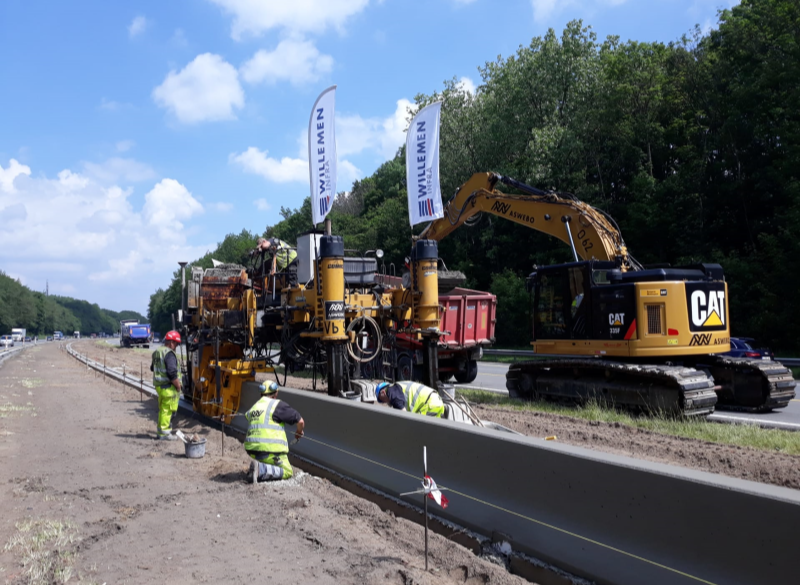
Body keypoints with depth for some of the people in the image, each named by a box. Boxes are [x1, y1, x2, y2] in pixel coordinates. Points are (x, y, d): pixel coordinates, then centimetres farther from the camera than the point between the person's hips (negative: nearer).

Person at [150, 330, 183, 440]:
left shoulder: (157, 352, 13)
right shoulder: (169, 353, -18)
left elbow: (152, 368, 27)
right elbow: (172, 372, -24)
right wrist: (178, 386, -15)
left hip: (159, 385, 10)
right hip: (168, 386, -10)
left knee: (162, 409, 19)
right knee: (167, 410, -2)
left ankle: (160, 431, 27)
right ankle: (164, 433, 2)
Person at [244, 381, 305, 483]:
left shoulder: (253, 408, 18)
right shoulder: (277, 405, -4)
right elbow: (300, 421, -4)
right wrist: (299, 432, 19)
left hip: (252, 449, 7)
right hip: (270, 449, -7)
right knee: (287, 472, 6)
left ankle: (256, 467, 5)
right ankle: (260, 469, -16)